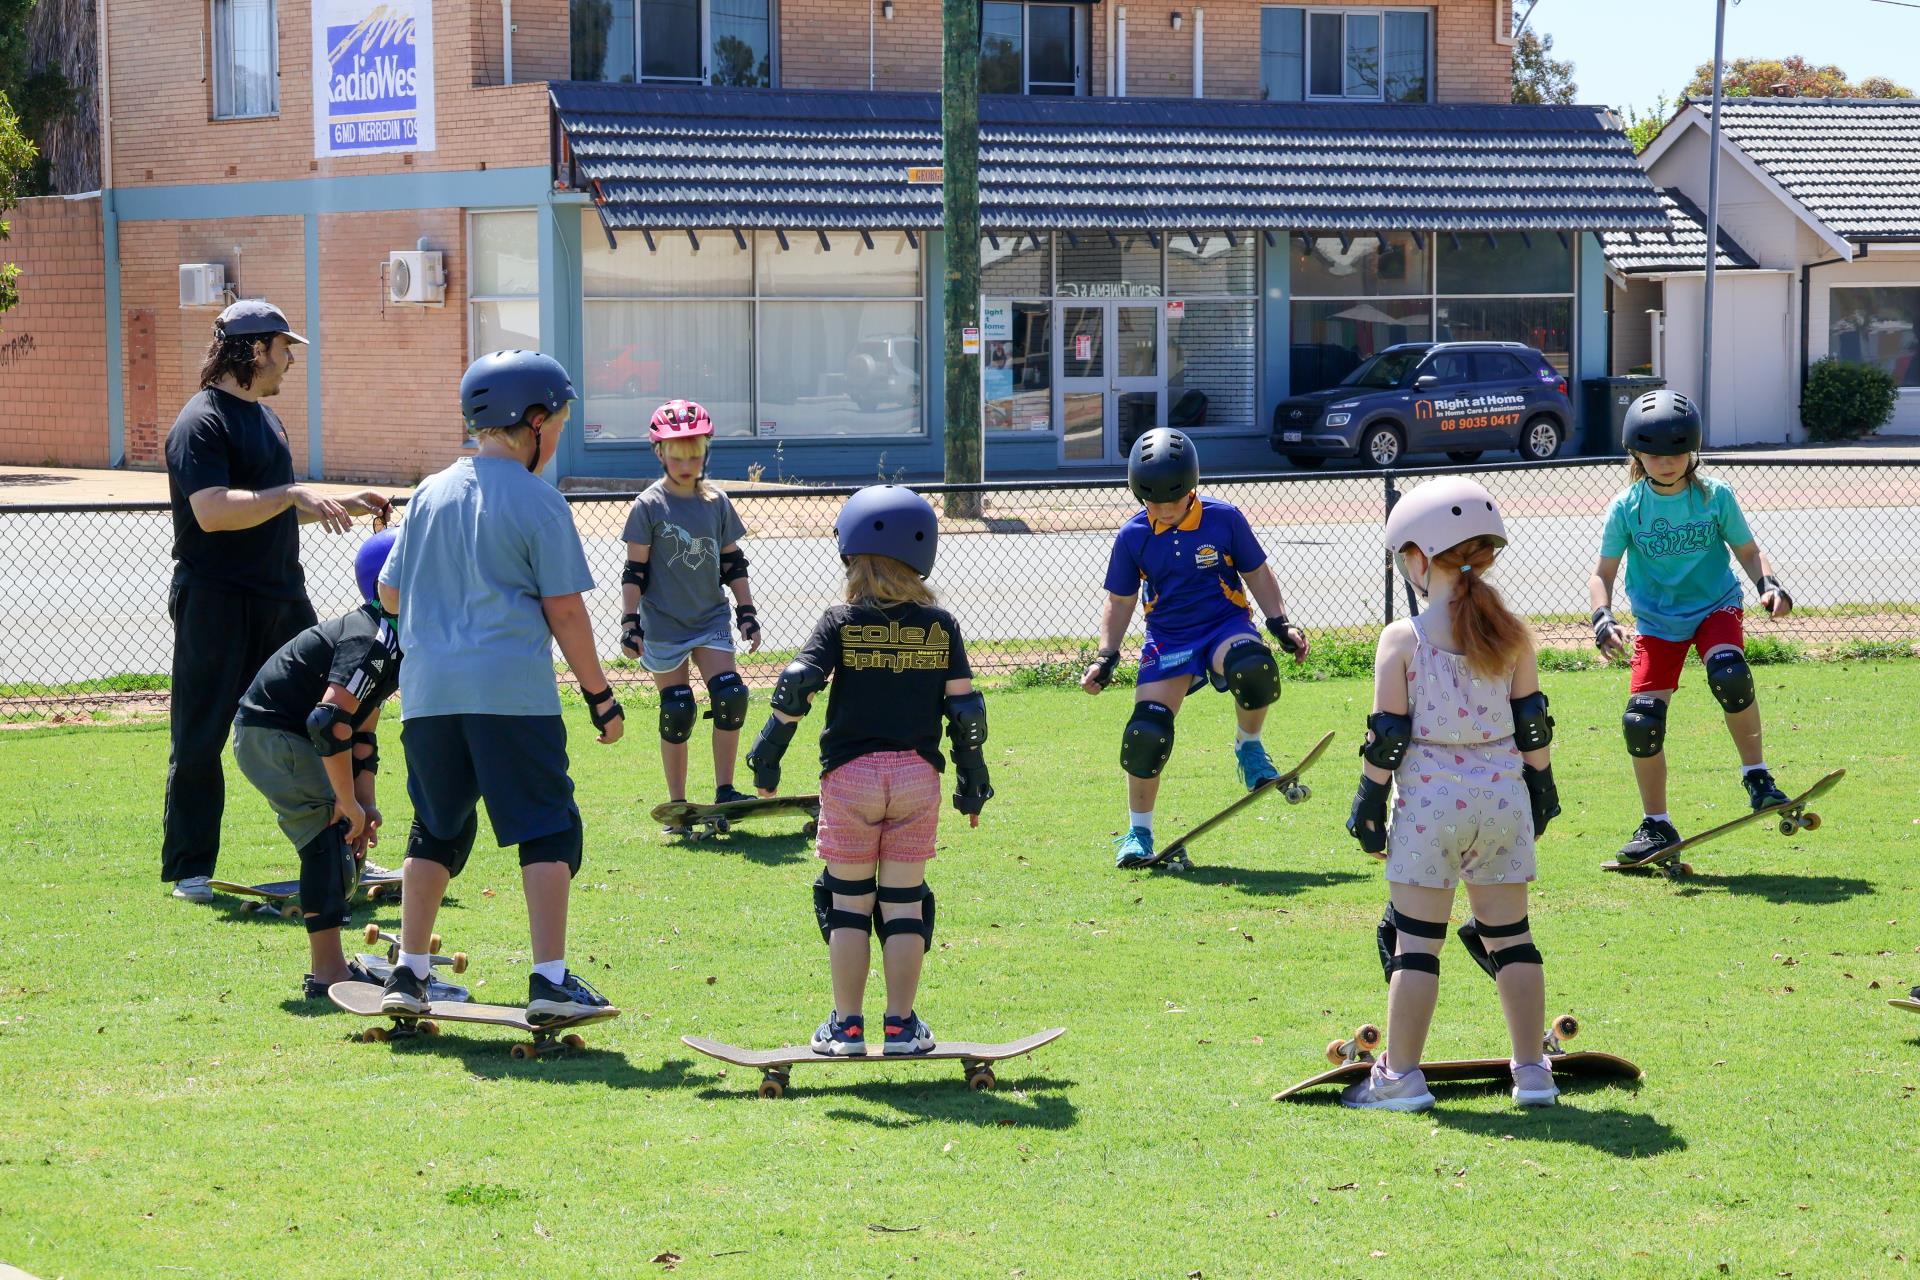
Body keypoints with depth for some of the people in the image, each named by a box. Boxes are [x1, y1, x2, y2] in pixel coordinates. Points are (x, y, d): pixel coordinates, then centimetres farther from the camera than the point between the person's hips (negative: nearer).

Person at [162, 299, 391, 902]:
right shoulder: (202, 422, -13)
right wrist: (294, 495, -26)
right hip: (216, 602, -9)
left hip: (282, 597, 9)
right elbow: (212, 511, -26)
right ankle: (189, 869, 5)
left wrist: (343, 504, 22)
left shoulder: (265, 417, 17)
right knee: (201, 738, -1)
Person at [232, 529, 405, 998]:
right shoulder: (374, 641, -23)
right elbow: (330, 722, -32)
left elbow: (362, 733, 16)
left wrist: (365, 802, 7)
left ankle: (329, 965, 20)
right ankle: (328, 971, -11)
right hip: (274, 735, -11)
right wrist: (349, 803, -25)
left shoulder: (387, 637, 11)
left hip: (266, 735, 11)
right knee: (332, 838, -12)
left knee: (347, 836, 14)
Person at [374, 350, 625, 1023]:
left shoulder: (430, 493, 11)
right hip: (511, 690, -5)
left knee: (436, 830, 16)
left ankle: (409, 972, 14)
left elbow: (390, 593, 17)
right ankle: (551, 979, -5)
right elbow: (564, 611, -3)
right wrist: (600, 696, 5)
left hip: (428, 689, 5)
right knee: (546, 828, 1)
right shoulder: (540, 503, -3)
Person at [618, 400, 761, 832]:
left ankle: (724, 791, -3)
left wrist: (747, 612, 8)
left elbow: (733, 563, 13)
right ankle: (677, 807, 9)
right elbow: (635, 572, -4)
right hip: (663, 625, -3)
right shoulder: (650, 505, -5)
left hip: (711, 619, 3)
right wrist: (630, 624, -9)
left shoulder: (716, 503, 5)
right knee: (676, 713, -2)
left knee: (731, 696, -13)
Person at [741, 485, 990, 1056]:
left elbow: (796, 686, -12)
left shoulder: (841, 623, -3)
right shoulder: (939, 625, 3)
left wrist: (768, 753, -3)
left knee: (848, 900, 7)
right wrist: (972, 776, 11)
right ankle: (901, 1024, 7)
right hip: (917, 774, 1)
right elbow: (965, 708, 2)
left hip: (851, 774, -1)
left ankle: (847, 1025, 7)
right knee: (904, 901, 6)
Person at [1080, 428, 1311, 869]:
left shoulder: (1224, 519, -8)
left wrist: (1280, 624, -3)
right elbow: (1119, 602, 8)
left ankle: (1249, 747, -6)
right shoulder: (1133, 537, -3)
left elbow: (1256, 574, 6)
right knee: (1146, 733, -14)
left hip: (1225, 623, -1)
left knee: (1253, 668, -38)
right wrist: (1106, 657, -1)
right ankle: (1138, 833, 6)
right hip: (1168, 637, 1)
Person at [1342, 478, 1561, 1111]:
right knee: (1509, 934, 11)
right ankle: (1532, 1071, 13)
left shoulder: (1402, 639, -8)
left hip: (1431, 801, -4)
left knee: (1415, 940, 1)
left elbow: (1387, 736, -7)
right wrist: (1540, 790, 18)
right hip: (1504, 798, 4)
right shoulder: (1512, 633, 3)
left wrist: (1369, 803, 1)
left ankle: (1401, 1076, 1)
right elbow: (1532, 723, 7)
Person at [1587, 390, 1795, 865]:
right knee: (1641, 719, -11)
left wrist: (1769, 585, -17)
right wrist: (1603, 620, -19)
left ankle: (1757, 776, -13)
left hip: (1715, 607, -1)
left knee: (1729, 673, -33)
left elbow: (1748, 551, 3)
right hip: (1656, 621, 1)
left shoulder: (1715, 496, -6)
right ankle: (1656, 826, 8)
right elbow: (1603, 574, -1)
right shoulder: (1626, 508, -6)